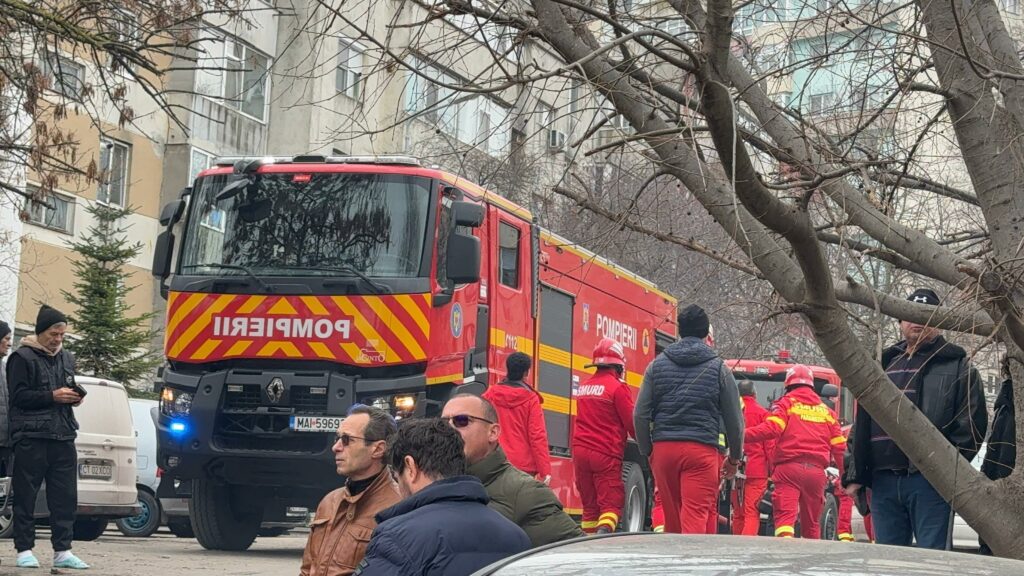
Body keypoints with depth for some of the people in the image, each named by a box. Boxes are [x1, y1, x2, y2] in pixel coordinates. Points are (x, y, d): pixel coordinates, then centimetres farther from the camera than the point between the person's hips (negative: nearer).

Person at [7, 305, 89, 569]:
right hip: (31, 437, -6)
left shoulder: (67, 358, 18)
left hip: (63, 437, 6)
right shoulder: (22, 357, -2)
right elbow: (18, 396, -9)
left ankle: (62, 551, 5)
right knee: (26, 495, -2)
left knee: (65, 497, 2)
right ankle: (25, 550, 3)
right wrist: (52, 396, -14)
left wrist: (75, 397, 6)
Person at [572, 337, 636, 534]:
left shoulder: (583, 387, 13)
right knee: (611, 503, -6)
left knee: (589, 504, 12)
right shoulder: (617, 387, -8)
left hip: (580, 451, 6)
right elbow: (632, 423, -5)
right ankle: (603, 534, -28)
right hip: (606, 454, -6)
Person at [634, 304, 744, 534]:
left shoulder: (657, 365, 10)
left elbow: (641, 415, 6)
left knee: (671, 517, 14)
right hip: (702, 450, -3)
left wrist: (647, 451, 16)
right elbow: (735, 420, 6)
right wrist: (734, 459, 19)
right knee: (696, 516, -8)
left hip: (663, 448, 3)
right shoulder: (718, 368, 4)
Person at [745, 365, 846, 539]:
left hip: (789, 467, -4)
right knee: (812, 522, 15)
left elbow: (770, 429, -12)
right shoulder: (826, 410, 19)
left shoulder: (786, 403, 6)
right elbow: (839, 446, 15)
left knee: (785, 515, -13)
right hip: (817, 470, 4)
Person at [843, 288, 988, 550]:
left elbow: (972, 424, -4)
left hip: (931, 482, -5)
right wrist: (856, 475, 12)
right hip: (883, 481, 5)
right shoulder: (884, 364, 20)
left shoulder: (957, 366, 5)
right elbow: (862, 426, 19)